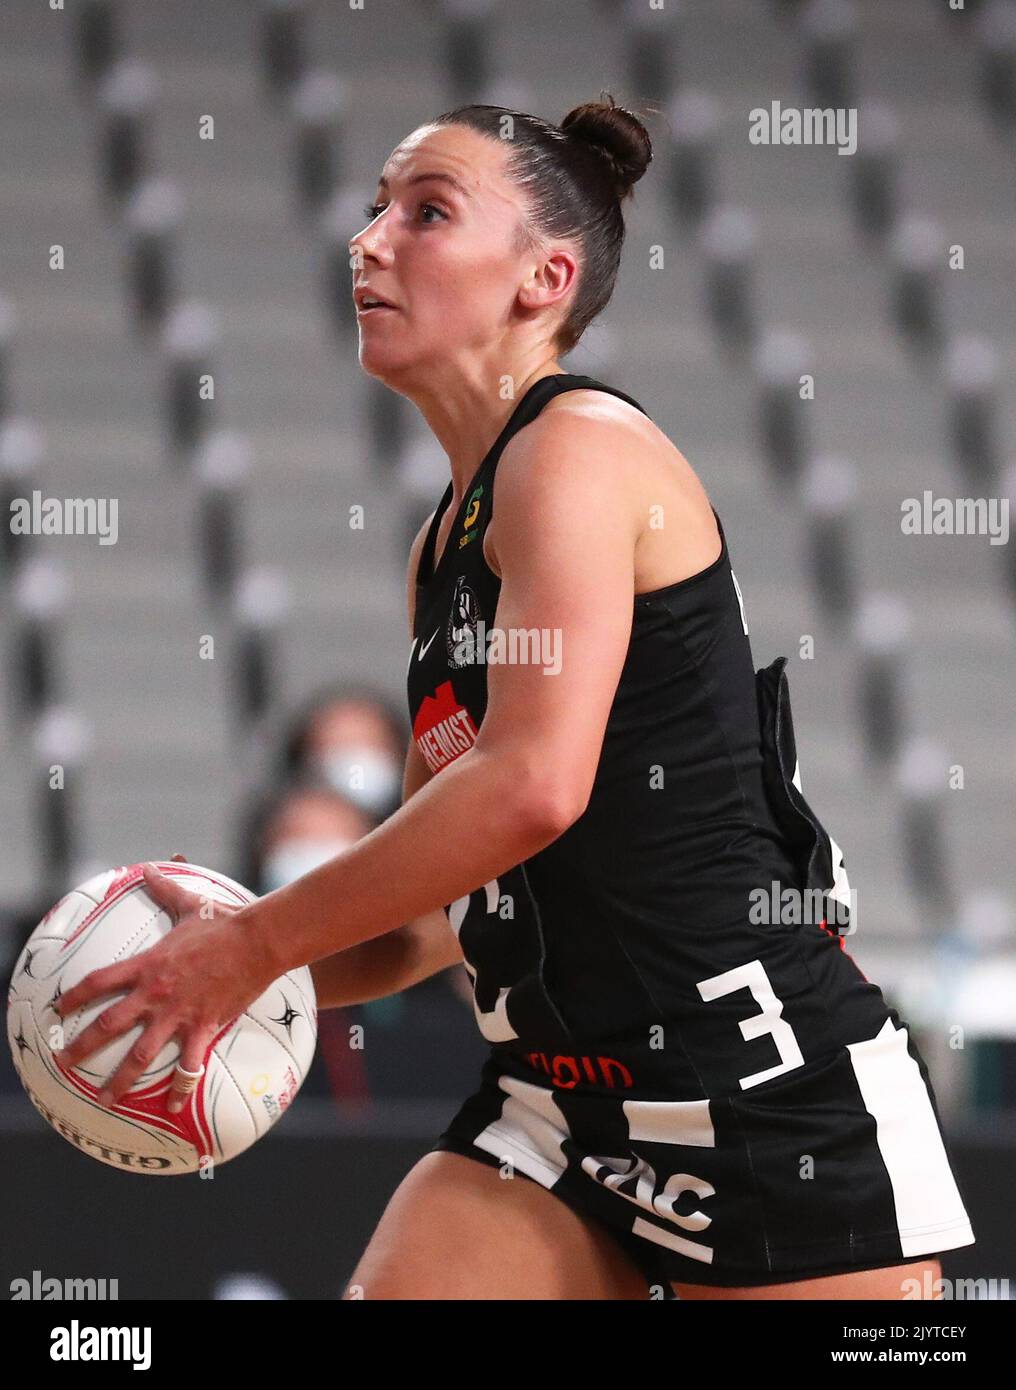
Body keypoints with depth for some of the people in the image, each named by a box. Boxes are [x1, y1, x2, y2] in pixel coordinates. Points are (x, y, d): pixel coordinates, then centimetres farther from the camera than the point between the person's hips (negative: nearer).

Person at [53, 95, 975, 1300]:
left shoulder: (581, 445, -10)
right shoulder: (443, 544, 16)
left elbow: (533, 785, -24)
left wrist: (256, 943, -16)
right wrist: (226, 973, 4)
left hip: (771, 1096, -8)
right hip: (552, 1107, 8)